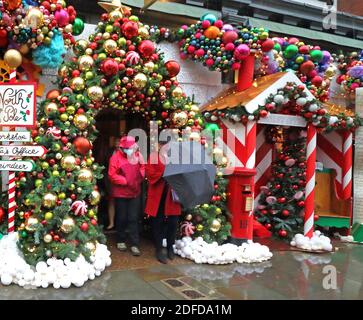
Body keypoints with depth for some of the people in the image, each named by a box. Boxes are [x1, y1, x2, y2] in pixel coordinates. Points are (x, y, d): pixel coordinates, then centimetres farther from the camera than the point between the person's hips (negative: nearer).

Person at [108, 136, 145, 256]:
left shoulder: (138, 155, 3)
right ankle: (121, 241, 28)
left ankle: (134, 244, 6)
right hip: (121, 193, -2)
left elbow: (143, 171, 6)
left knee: (133, 218, 2)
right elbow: (112, 175, -14)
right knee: (122, 218, 10)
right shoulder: (116, 157, -9)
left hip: (135, 192, 3)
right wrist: (125, 181, -17)